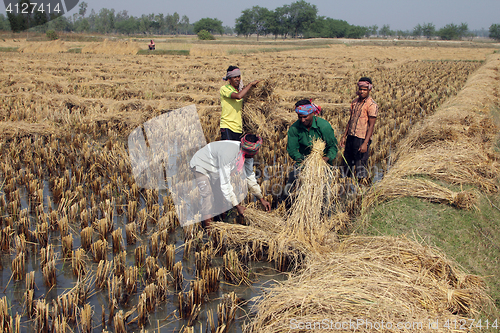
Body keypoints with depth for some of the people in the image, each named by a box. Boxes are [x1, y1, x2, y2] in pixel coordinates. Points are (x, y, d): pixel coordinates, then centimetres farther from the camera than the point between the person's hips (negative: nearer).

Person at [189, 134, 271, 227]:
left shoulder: (247, 153, -16)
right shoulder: (228, 154, -42)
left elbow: (250, 177, -1)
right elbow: (225, 184, -37)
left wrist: (262, 199, -1)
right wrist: (237, 206, -33)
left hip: (215, 168, 9)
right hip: (200, 166, -9)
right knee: (208, 196, -20)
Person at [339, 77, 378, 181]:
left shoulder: (372, 105, -10)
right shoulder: (355, 102, 11)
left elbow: (371, 126, -13)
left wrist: (365, 143, -19)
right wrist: (344, 136, 14)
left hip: (362, 139, -7)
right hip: (351, 137, 7)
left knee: (361, 165, -2)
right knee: (347, 163, 12)